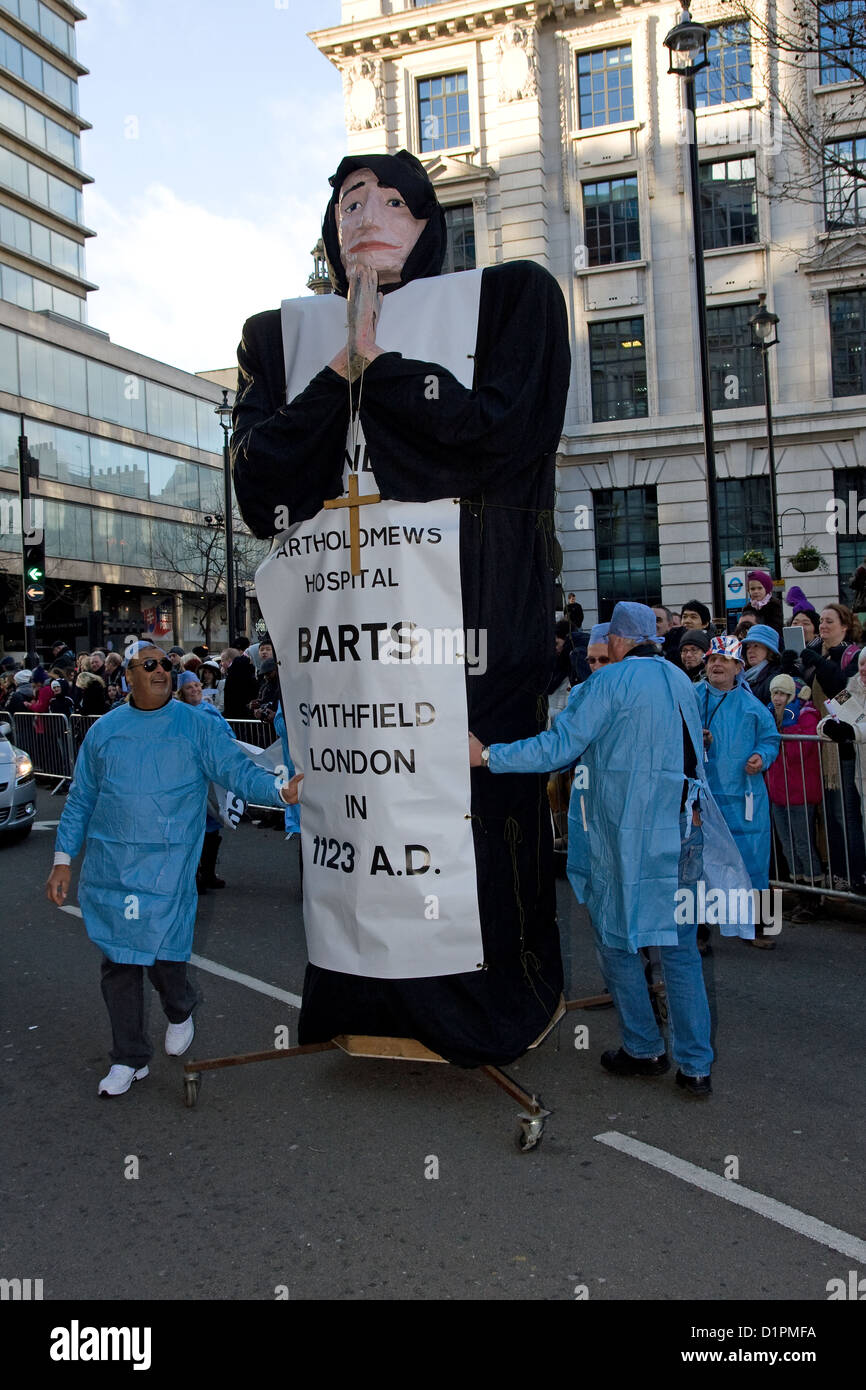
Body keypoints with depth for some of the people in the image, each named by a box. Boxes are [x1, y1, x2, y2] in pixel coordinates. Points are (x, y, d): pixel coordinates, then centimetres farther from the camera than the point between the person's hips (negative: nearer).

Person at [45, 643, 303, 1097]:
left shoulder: (197, 726, 1)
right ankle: (129, 1058, 25)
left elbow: (237, 770, -8)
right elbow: (80, 800, 12)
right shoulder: (104, 731, 8)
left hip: (168, 868, -3)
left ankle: (180, 1012, 30)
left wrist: (279, 790, -27)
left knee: (161, 952, -5)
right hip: (108, 867, 3)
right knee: (118, 963, 8)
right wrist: (63, 859, 8)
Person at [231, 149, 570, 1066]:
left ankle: (483, 1006, 9)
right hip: (333, 604, 3)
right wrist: (341, 371, -4)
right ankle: (359, 996, 14)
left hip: (462, 602, -3)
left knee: (462, 789, -6)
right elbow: (258, 477, 5)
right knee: (345, 796, 1)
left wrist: (378, 362, -4)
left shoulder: (505, 299, 11)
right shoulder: (284, 335, 19)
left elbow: (502, 436, -6)